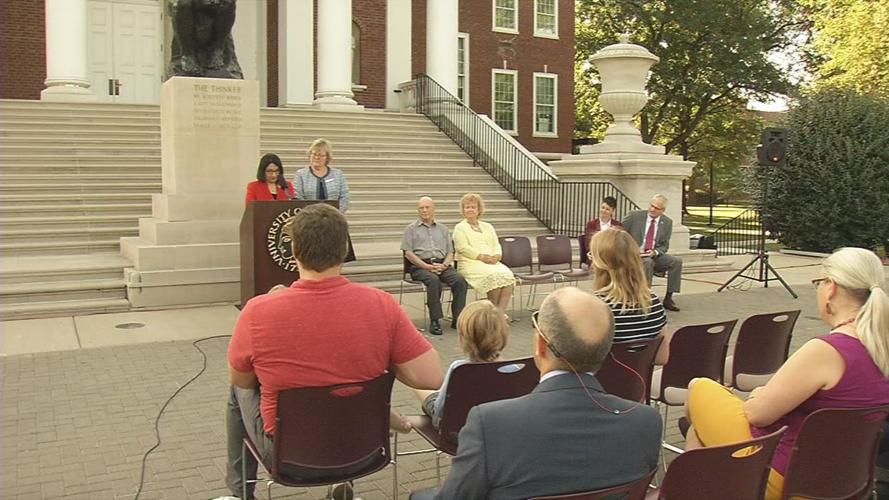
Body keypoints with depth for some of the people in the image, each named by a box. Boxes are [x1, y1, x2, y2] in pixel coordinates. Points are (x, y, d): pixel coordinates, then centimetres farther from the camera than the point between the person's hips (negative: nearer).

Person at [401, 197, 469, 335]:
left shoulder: (443, 229, 22)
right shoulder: (411, 229, 12)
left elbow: (450, 252, 18)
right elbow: (408, 253, 1)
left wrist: (444, 265, -5)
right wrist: (427, 266, -11)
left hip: (442, 265, 3)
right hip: (420, 266, -3)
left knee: (460, 280, -26)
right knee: (434, 280, -36)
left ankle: (457, 318, -22)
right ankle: (434, 320, -31)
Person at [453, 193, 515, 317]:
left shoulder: (488, 227, 26)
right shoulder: (460, 228, 10)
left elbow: (497, 245, 17)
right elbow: (463, 248, -4)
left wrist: (497, 256, -6)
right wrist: (482, 257, -14)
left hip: (492, 262, 5)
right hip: (470, 263, -5)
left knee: (508, 276, -28)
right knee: (493, 276, -34)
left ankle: (501, 311, -34)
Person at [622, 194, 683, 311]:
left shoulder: (667, 222, 5)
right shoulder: (635, 215, -3)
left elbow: (664, 246, 6)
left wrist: (654, 252, -15)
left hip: (655, 256, 4)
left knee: (677, 261, -20)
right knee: (647, 262, -36)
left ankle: (668, 298, -14)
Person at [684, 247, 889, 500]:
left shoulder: (825, 351, -29)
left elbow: (756, 413, -21)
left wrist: (759, 395, 2)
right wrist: (772, 394, 7)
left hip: (781, 479, -8)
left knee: (699, 388, 9)